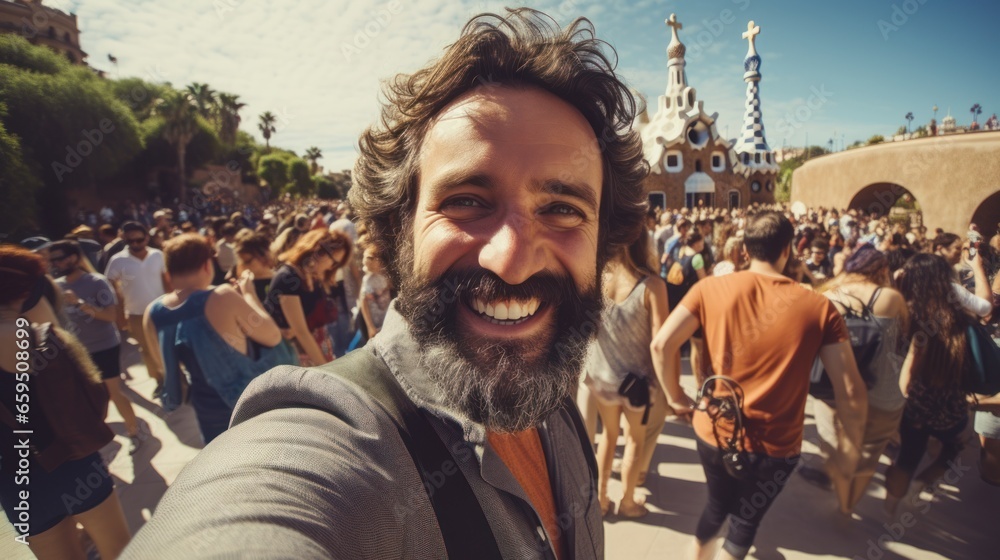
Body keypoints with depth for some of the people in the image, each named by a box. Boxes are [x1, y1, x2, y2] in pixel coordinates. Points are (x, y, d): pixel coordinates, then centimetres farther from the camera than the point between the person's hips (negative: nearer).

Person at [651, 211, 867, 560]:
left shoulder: (711, 288, -9)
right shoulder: (820, 308, -10)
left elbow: (661, 344, -15)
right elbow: (852, 392, -10)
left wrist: (675, 397, 0)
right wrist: (851, 445, 7)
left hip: (714, 431, 2)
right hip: (774, 445, -1)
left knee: (718, 504, 31)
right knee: (746, 521, 26)